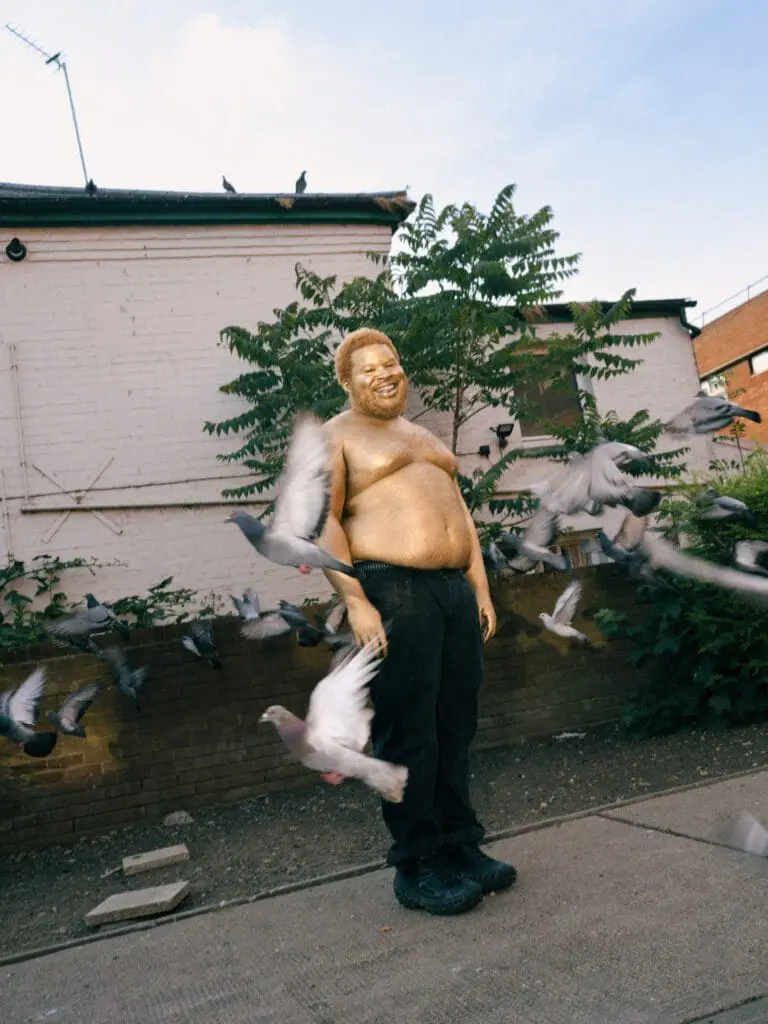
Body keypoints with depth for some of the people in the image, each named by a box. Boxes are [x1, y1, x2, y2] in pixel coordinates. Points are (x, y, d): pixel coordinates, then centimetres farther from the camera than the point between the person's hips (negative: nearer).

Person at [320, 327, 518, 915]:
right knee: (408, 734, -3)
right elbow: (321, 521, -8)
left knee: (456, 728, 10)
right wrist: (356, 602, -17)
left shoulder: (426, 437, 25)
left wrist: (481, 589, 15)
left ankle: (461, 846, 23)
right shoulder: (336, 437, 3)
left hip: (456, 590, 7)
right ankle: (416, 868, 10)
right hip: (392, 594, -7)